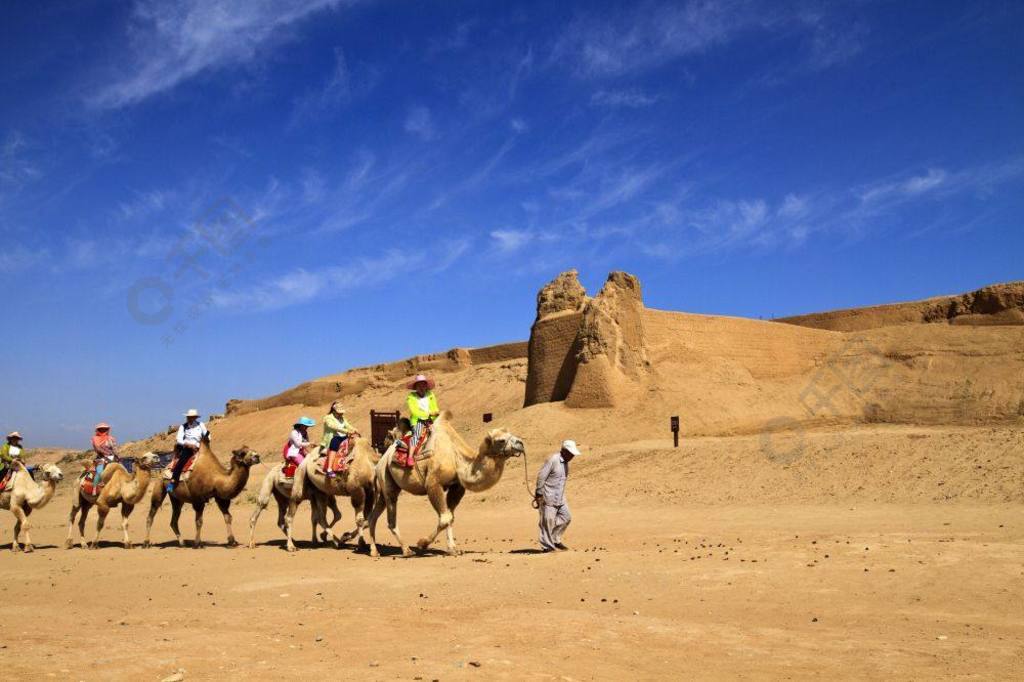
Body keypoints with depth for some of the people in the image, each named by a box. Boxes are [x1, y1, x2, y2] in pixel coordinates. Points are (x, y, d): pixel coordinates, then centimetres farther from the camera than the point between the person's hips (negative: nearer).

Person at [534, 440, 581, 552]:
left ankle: (555, 540, 21)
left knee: (566, 517, 8)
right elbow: (541, 476, -19)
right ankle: (547, 546, 7)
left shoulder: (565, 462, 9)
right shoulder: (553, 460, -18)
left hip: (560, 497, 9)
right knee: (548, 521, -2)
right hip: (548, 497, -9)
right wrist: (539, 494, -18)